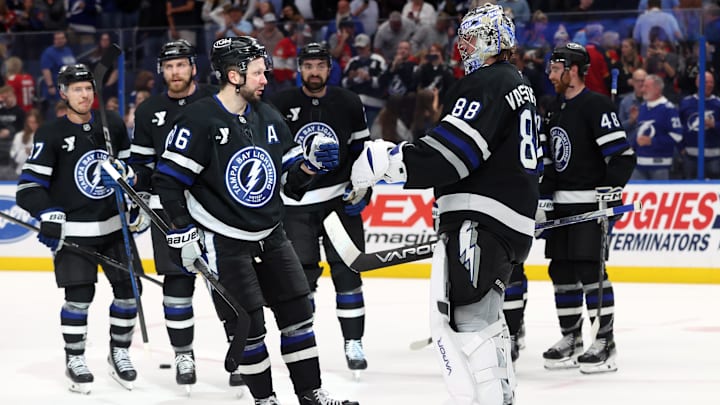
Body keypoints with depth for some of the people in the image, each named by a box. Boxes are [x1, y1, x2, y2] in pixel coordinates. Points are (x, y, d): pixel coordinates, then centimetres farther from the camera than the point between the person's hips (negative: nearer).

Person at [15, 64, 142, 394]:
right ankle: (74, 360, 7)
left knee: (128, 289, 2)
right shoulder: (51, 135, -7)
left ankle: (119, 354, 18)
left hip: (114, 226, 4)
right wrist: (48, 215, -21)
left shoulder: (113, 126, 6)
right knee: (79, 295, -9)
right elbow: (29, 184, -9)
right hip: (73, 231, -4)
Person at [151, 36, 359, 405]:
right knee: (247, 324, -4)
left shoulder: (269, 119, 6)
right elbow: (167, 180, -14)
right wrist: (183, 231, -16)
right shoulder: (199, 120, -15)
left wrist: (309, 163, -8)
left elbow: (290, 182, 12)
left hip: (269, 235, 7)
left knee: (298, 311, 8)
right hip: (223, 242, -7)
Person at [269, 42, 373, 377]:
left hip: (340, 198, 1)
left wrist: (363, 187, -1)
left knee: (346, 271, -2)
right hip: (296, 202, -1)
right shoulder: (280, 105, -4)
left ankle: (353, 342, 4)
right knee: (300, 275, -2)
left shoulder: (348, 104, 2)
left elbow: (362, 149, 9)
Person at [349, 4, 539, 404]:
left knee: (459, 315, -14)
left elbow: (452, 149, -22)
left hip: (479, 220, -11)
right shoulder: (520, 85, 23)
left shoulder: (485, 83, -10)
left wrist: (389, 161, -21)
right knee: (484, 315, 20)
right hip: (514, 222, 11)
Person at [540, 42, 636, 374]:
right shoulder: (555, 110, 16)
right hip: (562, 204, 9)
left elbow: (623, 156, -18)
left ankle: (605, 343, -8)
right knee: (561, 270, 9)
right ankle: (571, 338, 18)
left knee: (589, 269, -12)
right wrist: (543, 200, 15)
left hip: (590, 203, -9)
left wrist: (610, 192, -24)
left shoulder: (597, 106, -12)